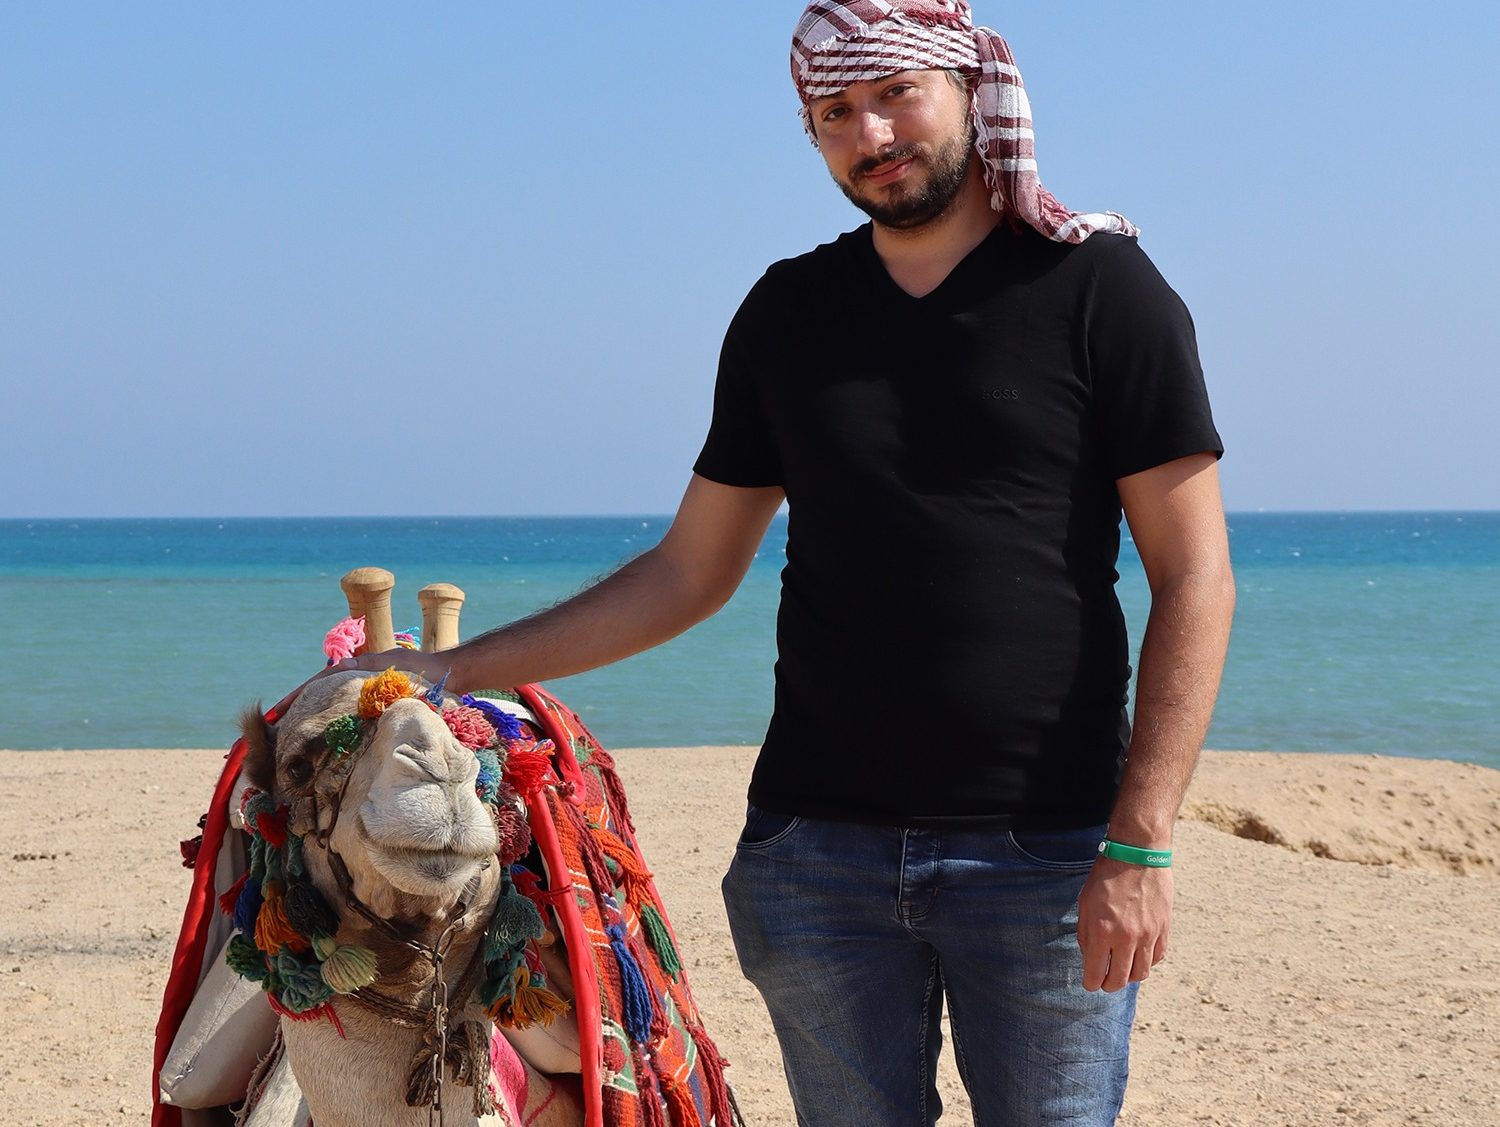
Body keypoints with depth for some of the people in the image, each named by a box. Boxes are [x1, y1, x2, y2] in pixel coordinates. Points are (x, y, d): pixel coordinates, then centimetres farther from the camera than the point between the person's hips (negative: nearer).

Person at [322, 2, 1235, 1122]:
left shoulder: (1099, 288, -1)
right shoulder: (787, 313, 11)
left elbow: (1193, 577, -4)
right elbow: (689, 573, 16)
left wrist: (1142, 843, -13)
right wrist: (454, 670, 10)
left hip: (1042, 854, -3)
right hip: (817, 845, 3)